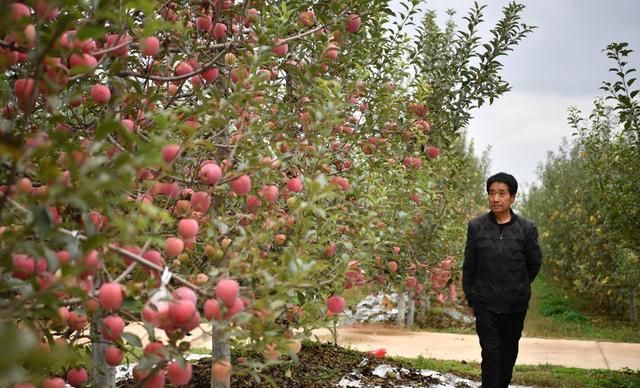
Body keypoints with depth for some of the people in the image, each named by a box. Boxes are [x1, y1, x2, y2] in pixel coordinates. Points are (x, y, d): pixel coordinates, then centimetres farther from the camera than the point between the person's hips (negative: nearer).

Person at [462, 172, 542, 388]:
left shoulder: (527, 228, -6)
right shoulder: (476, 226, -5)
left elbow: (534, 264, 8)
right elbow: (469, 267, 3)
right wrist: (471, 299, 7)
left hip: (516, 305, 1)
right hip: (485, 304, -1)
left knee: (509, 352, 15)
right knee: (491, 353, -4)